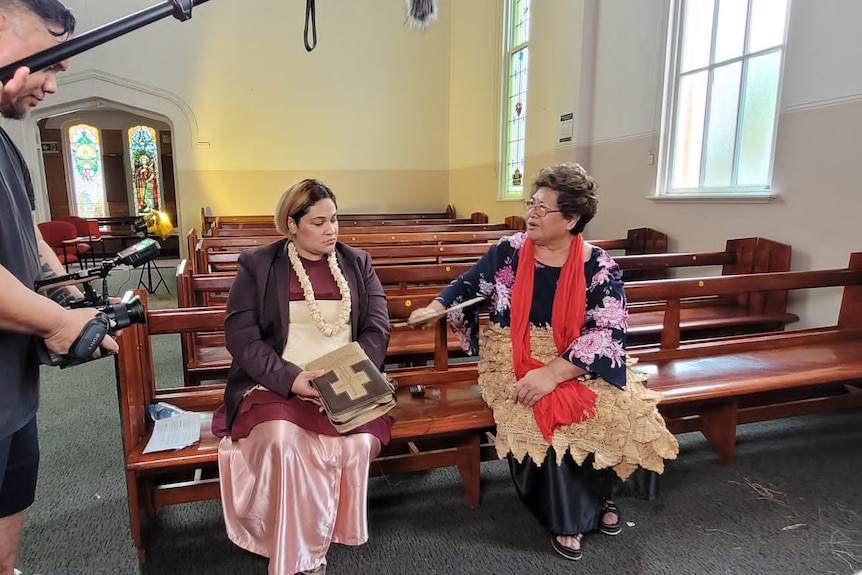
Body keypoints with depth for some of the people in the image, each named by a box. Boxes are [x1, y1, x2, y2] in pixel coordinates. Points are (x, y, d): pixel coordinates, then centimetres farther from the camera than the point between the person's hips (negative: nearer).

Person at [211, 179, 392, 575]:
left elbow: (378, 327, 3)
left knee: (359, 443, -26)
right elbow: (241, 336, -5)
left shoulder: (358, 263, 10)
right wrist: (290, 378, -19)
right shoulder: (257, 264, 3)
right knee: (283, 442, -30)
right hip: (276, 386, -1)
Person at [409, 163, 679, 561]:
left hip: (579, 366, 0)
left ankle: (599, 491, 12)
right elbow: (468, 286, 9)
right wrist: (436, 307, -11)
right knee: (547, 419, -27)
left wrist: (553, 373, -27)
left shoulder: (599, 267, -7)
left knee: (624, 414, -21)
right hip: (516, 363, 0)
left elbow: (607, 333, -16)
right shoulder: (508, 252, -1)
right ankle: (566, 517, 1)